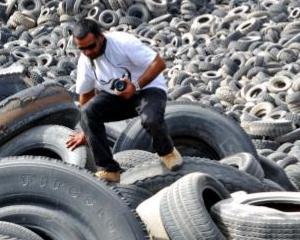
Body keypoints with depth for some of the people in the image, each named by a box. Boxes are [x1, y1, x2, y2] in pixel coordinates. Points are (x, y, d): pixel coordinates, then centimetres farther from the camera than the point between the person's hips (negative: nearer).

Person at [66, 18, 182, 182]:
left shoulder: (123, 42, -23)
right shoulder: (84, 61, -6)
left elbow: (159, 63, -22)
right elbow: (85, 95, 9)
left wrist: (136, 86, -31)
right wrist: (86, 131, 16)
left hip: (148, 88, -5)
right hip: (116, 97, 5)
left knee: (151, 119, -37)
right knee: (87, 112, -22)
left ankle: (166, 151, 0)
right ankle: (109, 169, -15)